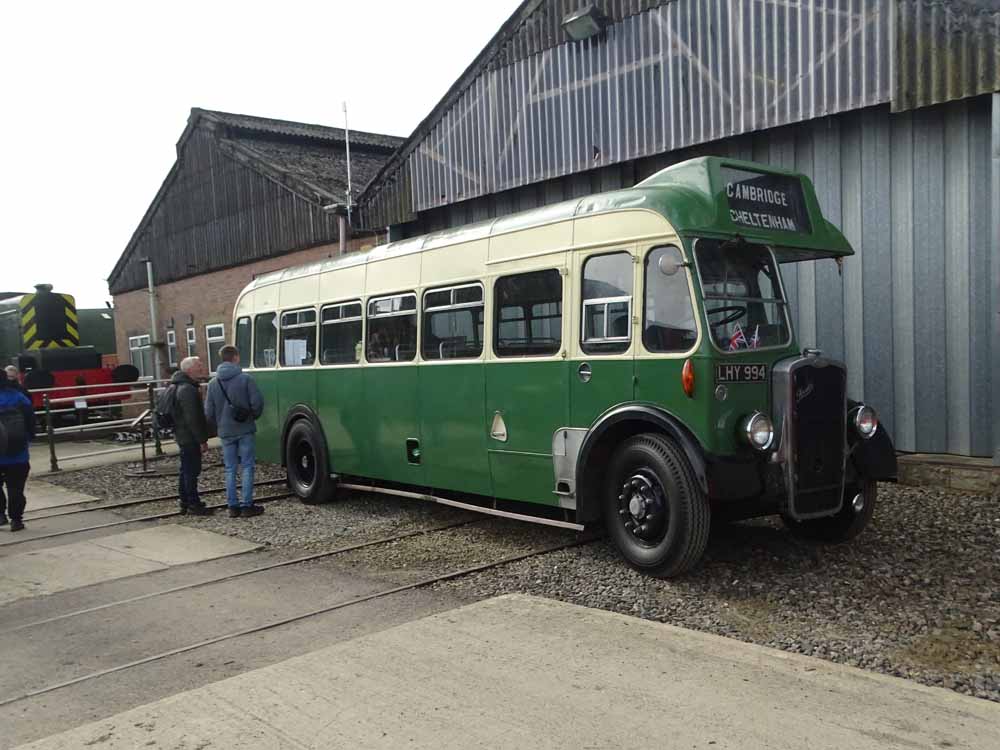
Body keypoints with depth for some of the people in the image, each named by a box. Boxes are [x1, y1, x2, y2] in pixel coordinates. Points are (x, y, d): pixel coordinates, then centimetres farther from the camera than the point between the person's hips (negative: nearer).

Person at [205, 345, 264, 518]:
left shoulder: (213, 383, 2)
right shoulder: (245, 379, -9)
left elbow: (209, 412, 2)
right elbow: (257, 402, -13)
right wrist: (254, 416, 8)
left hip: (225, 432, 3)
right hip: (245, 430, -3)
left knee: (230, 470, 10)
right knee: (247, 468, 3)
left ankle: (233, 507, 12)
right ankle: (247, 506, 3)